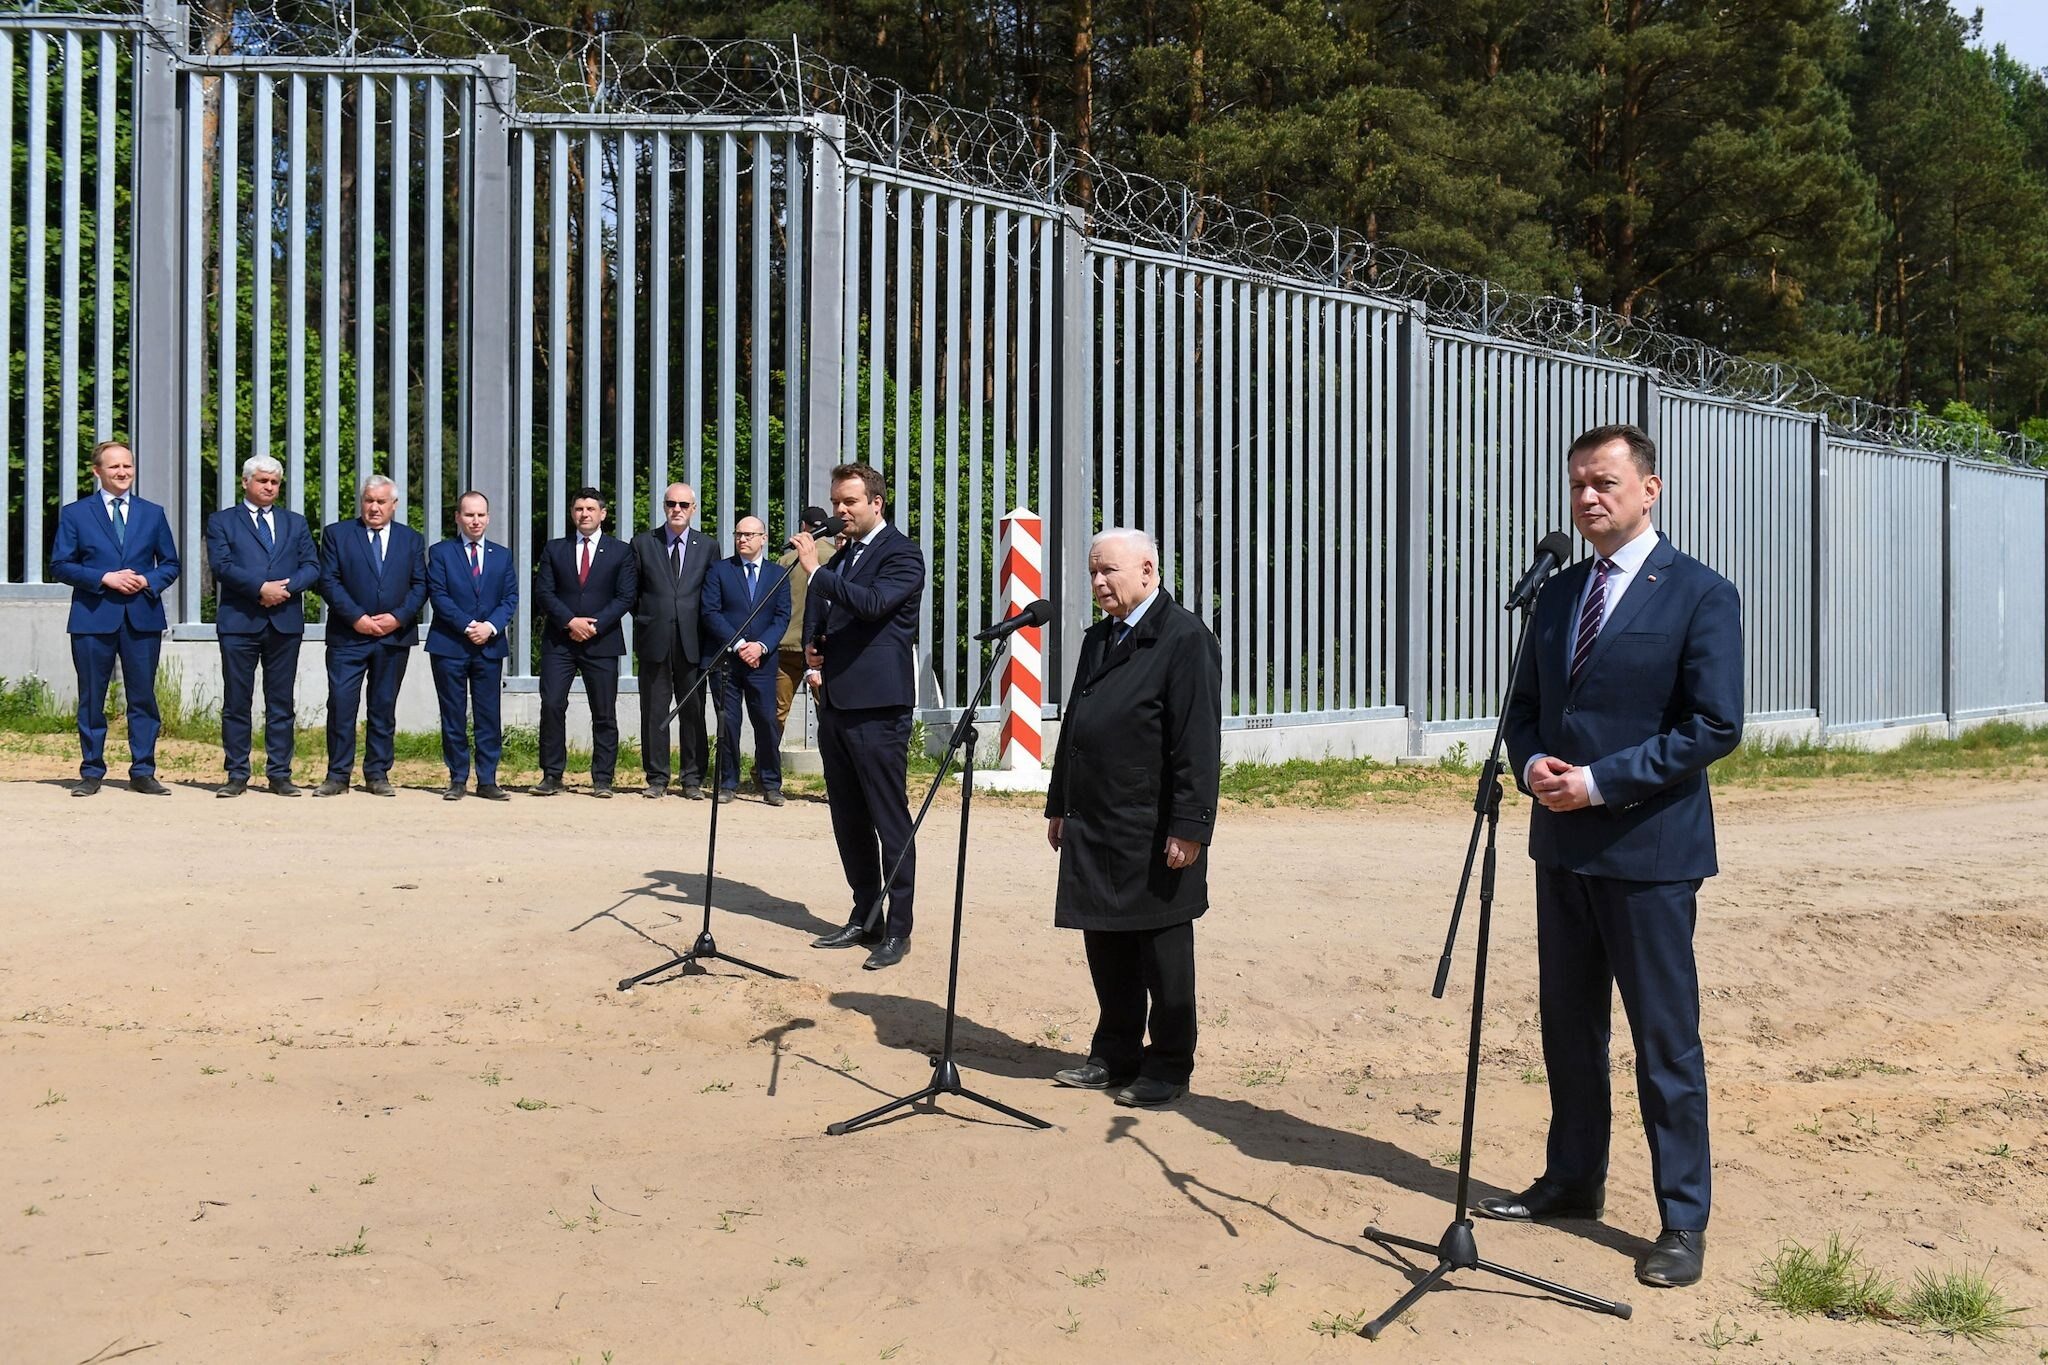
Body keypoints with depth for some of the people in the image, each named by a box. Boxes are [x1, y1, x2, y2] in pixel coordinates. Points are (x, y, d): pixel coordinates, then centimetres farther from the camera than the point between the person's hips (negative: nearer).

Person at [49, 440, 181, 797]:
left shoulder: (153, 513, 12)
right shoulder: (74, 513, 6)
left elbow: (170, 564, 13)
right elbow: (60, 565, 1)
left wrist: (148, 581, -7)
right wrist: (104, 578, -12)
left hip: (142, 618, 2)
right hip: (93, 619, -1)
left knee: (143, 698, 3)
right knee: (91, 699, 4)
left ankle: (142, 773, 9)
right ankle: (91, 772, 12)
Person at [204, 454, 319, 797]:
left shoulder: (296, 523, 17)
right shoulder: (222, 521, 9)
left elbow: (312, 566, 7)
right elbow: (222, 565, -6)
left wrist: (286, 587, -12)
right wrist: (261, 588, -17)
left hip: (285, 622, 2)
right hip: (238, 622, -2)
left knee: (282, 704, 3)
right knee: (236, 702, 0)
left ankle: (279, 774, 8)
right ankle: (237, 775, 6)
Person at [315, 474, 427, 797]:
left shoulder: (412, 540, 11)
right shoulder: (336, 534, 5)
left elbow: (420, 585, 6)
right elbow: (329, 581, -2)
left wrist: (399, 617, -10)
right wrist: (356, 618, -12)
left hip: (395, 636, 2)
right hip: (348, 635, -2)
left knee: (383, 707, 7)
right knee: (340, 704, -5)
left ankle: (377, 774, 14)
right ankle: (338, 774, 3)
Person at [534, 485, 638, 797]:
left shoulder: (621, 551, 8)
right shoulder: (554, 549, 12)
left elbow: (625, 597, 0)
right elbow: (543, 592, 4)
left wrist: (595, 625, -12)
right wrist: (570, 622, -11)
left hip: (602, 642, -1)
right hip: (559, 641, 1)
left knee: (604, 713, 1)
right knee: (552, 705, -6)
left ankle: (602, 779, 7)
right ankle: (551, 776, 2)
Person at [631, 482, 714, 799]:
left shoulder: (708, 546, 8)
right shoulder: (642, 543, 7)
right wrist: (646, 619, 3)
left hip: (692, 642, 0)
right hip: (654, 641, 0)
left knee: (694, 711, 2)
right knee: (654, 711, 2)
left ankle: (692, 778, 10)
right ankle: (656, 777, 10)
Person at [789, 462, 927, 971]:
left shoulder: (901, 553, -6)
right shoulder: (841, 556, 18)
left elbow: (874, 602, -23)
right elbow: (816, 614, 28)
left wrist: (815, 570, -24)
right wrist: (813, 661, 10)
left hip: (877, 707, -8)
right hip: (835, 702, 8)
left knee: (890, 821, -3)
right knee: (848, 820, 13)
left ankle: (898, 929, 3)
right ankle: (863, 919, 22)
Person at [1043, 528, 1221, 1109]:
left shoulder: (1186, 639, -11)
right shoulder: (1098, 638, 15)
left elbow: (1199, 745, -16)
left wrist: (1188, 828, -20)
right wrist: (1059, 805, 19)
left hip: (1153, 836, -8)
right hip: (1096, 832, 8)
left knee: (1162, 954, 4)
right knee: (1105, 949, 14)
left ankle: (1168, 1068, 17)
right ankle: (1116, 1056, 27)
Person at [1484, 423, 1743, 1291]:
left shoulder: (1700, 595, -8)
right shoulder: (1558, 594, 12)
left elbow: (1715, 726, -14)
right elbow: (1526, 705, 17)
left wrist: (1598, 781, -18)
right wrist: (1531, 763, -5)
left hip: (1649, 851, -6)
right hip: (1563, 845, 7)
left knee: (1666, 1040, 1)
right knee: (1568, 1026, 15)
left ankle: (1683, 1222, 13)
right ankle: (1571, 1181, 30)